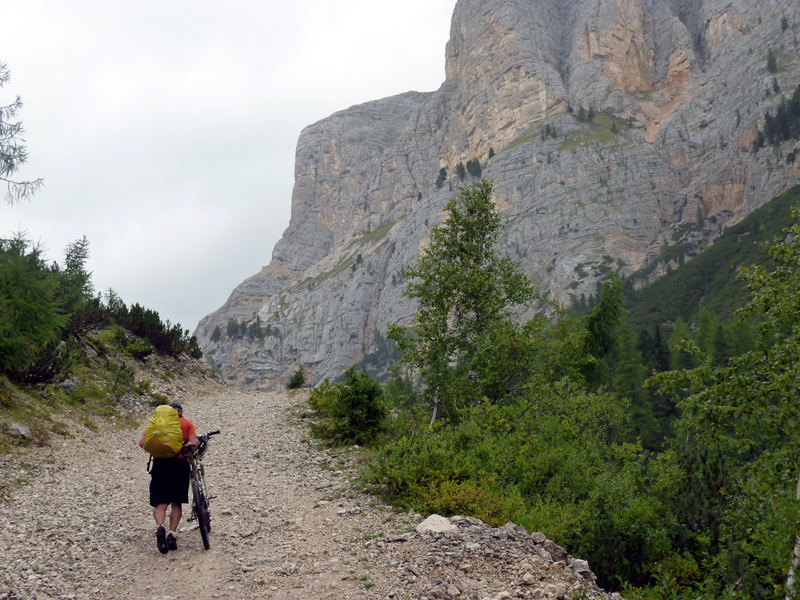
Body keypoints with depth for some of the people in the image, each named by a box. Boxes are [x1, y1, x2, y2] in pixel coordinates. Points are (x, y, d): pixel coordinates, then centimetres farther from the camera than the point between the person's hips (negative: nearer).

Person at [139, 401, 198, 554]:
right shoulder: (187, 423, 12)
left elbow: (142, 442, 7)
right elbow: (193, 443, -4)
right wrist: (195, 443, 16)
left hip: (160, 463, 0)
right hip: (180, 463, 0)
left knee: (160, 502, -2)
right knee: (177, 503, 12)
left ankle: (160, 527, -29)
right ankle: (172, 534, -1)